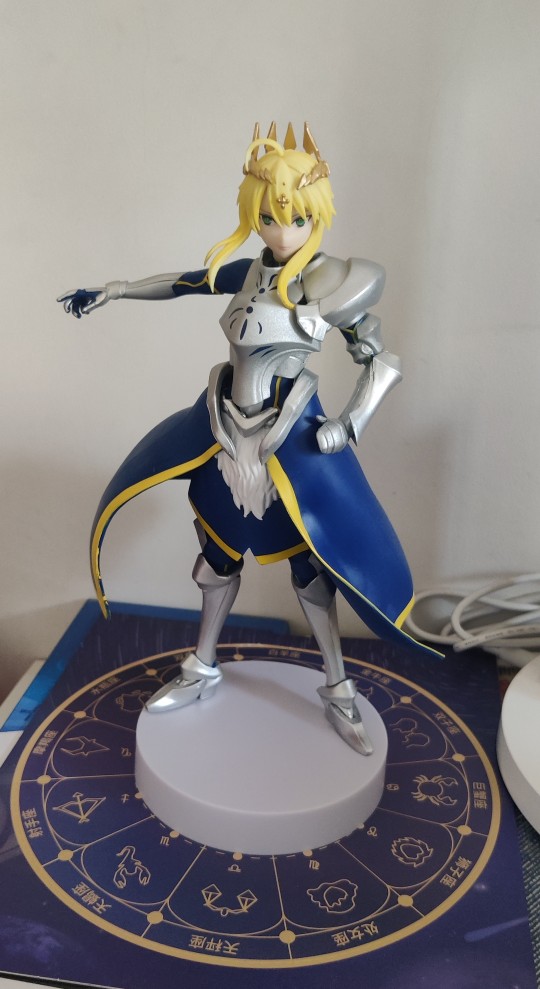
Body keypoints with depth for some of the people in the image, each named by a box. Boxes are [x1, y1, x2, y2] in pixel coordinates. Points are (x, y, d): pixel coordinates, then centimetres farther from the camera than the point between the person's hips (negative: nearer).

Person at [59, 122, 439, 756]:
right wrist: (111, 292, 20)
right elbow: (182, 282, 17)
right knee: (218, 555, 16)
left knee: (310, 565, 2)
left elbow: (383, 362, -8)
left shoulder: (334, 282, -12)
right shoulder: (248, 272, 2)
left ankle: (338, 692, 22)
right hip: (228, 432, 5)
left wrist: (349, 425, -20)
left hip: (291, 441, -5)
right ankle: (202, 672, 36)